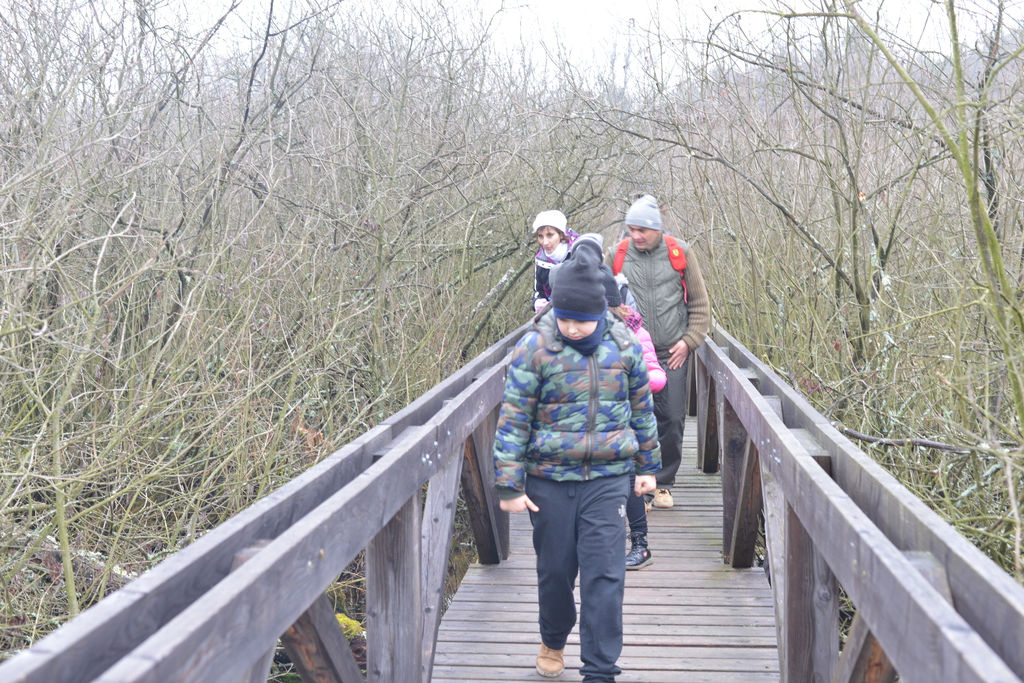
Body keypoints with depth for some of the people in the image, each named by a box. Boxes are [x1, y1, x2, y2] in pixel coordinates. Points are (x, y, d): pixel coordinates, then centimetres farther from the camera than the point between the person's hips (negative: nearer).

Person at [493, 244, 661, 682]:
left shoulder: (624, 345, -1)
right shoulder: (534, 348, -9)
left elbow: (641, 407, 12)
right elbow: (513, 419, -7)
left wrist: (647, 466, 16)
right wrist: (509, 484, -8)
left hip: (608, 479, 1)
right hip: (550, 481, -1)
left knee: (604, 574, -3)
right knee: (554, 570, 13)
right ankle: (553, 641, 40)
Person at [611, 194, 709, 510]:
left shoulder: (680, 253, 1)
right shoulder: (618, 255, 2)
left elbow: (700, 304, 8)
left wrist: (689, 341, -1)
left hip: (673, 354, 0)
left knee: (672, 420, 1)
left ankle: (664, 484, 17)